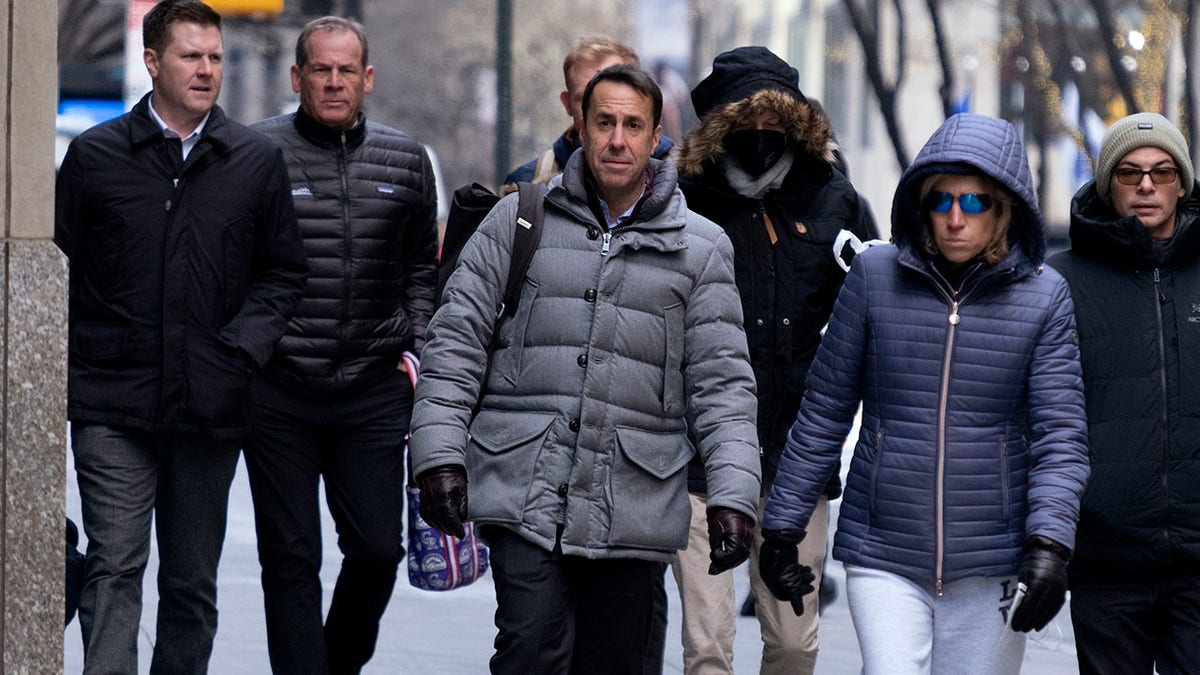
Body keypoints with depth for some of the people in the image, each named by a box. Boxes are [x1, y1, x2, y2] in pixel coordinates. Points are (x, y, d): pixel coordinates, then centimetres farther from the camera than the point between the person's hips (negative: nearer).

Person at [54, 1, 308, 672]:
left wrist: (242, 346, -4)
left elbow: (285, 271, 12)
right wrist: (61, 367, -1)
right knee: (114, 568, -11)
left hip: (210, 409, 2)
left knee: (192, 583, 10)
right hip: (112, 405, -2)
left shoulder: (258, 160, 7)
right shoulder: (95, 155, 4)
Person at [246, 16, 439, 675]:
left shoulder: (406, 160, 9)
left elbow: (422, 268, 18)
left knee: (378, 547, 1)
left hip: (375, 391, 3)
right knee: (290, 558, 1)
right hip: (278, 394, -3)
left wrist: (413, 350, 7)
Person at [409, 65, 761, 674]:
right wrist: (440, 453, -3)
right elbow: (456, 339, 7)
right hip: (525, 493, -1)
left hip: (634, 509, 1)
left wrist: (733, 494, -3)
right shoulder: (520, 219, 8)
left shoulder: (701, 248, 9)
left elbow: (721, 381, 7)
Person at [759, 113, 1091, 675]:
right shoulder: (875, 276, 0)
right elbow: (823, 412, 7)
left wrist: (1049, 544, -17)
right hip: (883, 559, 0)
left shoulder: (1043, 297, 0)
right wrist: (782, 526, 8)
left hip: (992, 566, 0)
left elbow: (1061, 435, -3)